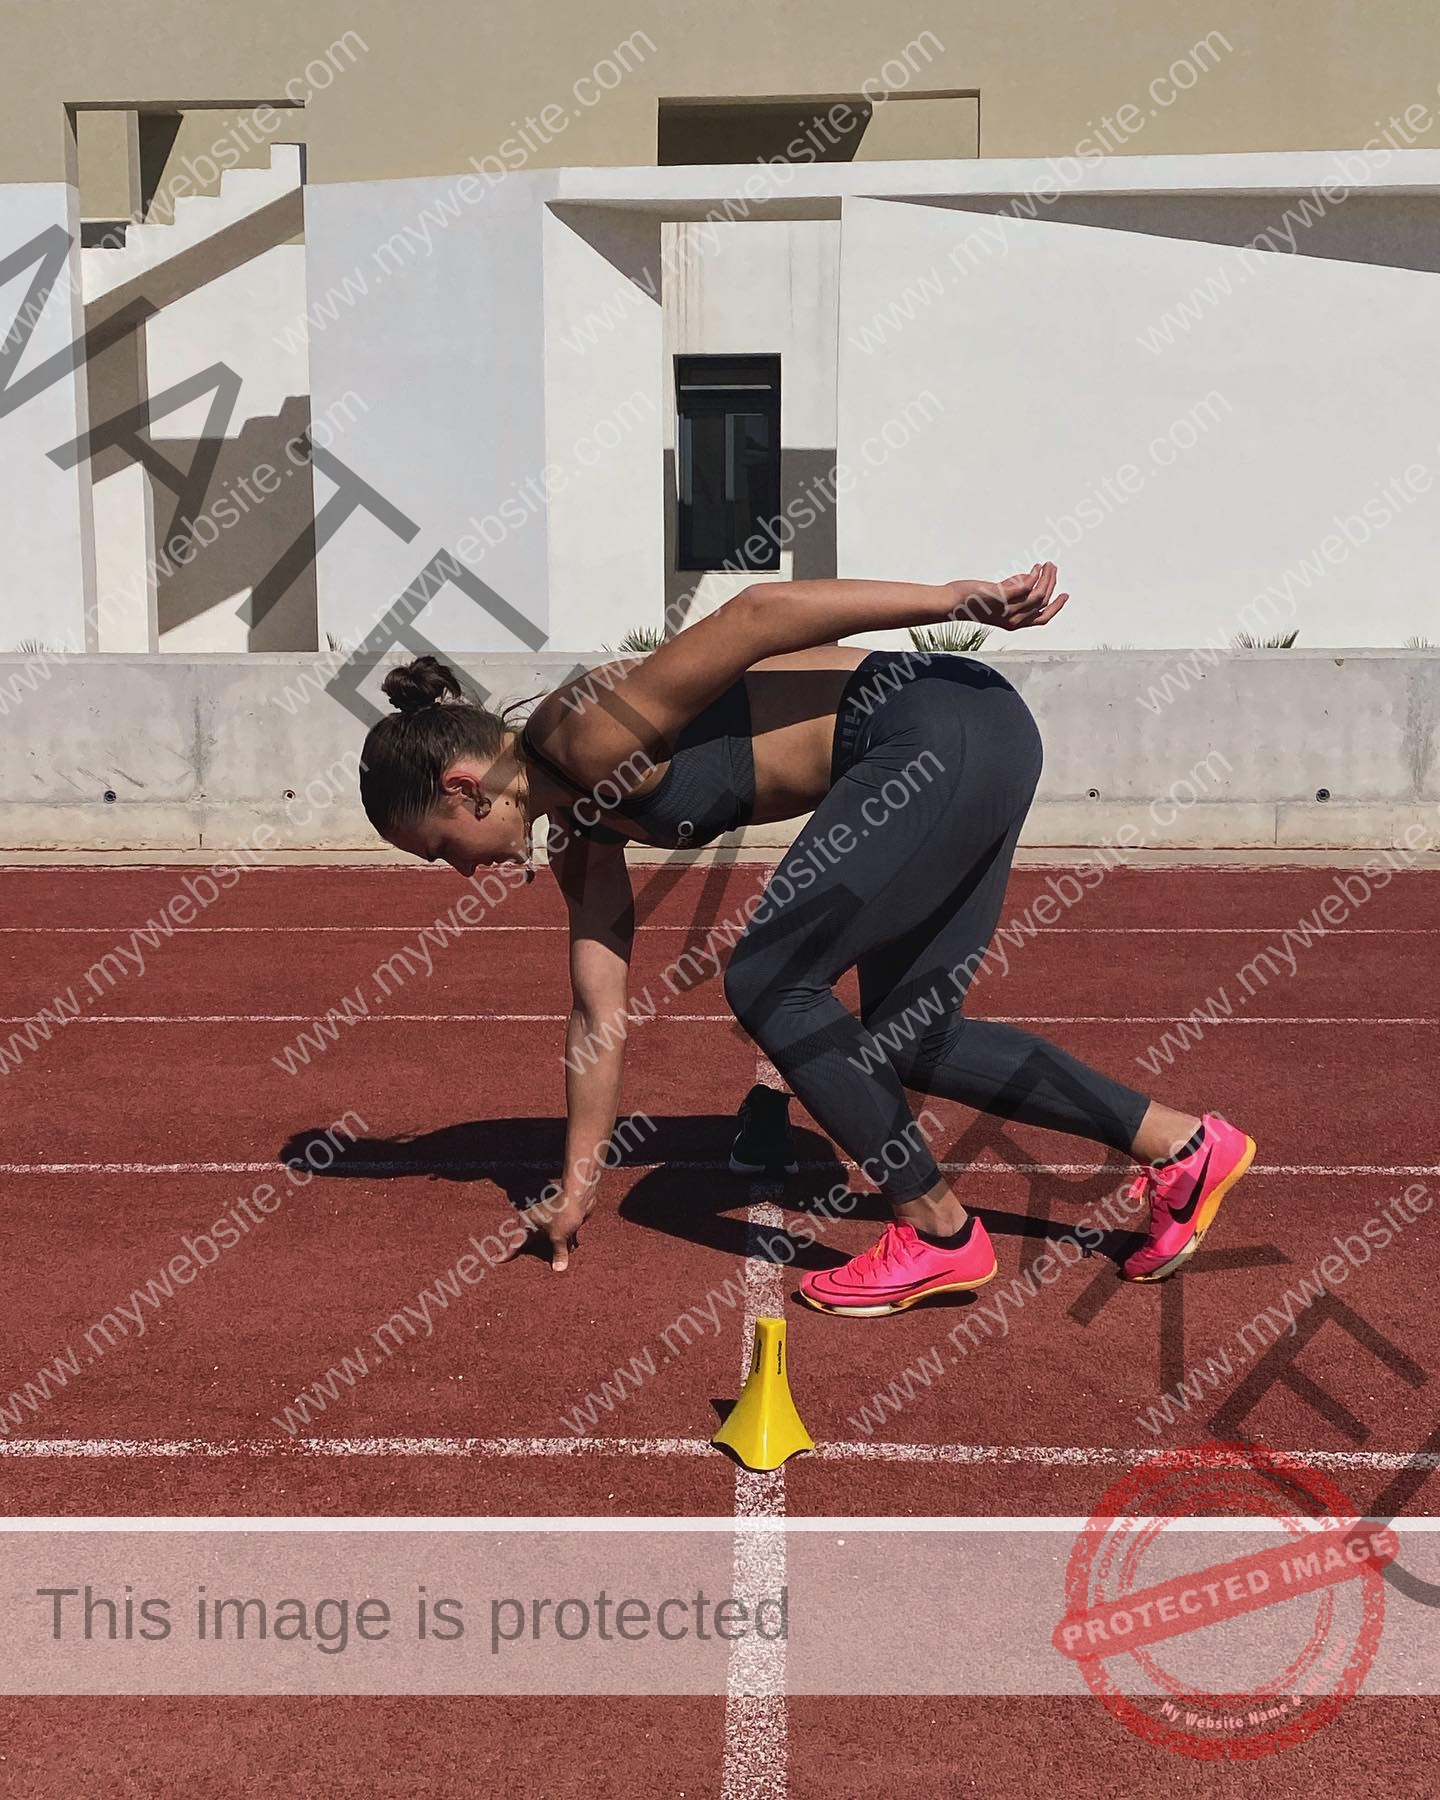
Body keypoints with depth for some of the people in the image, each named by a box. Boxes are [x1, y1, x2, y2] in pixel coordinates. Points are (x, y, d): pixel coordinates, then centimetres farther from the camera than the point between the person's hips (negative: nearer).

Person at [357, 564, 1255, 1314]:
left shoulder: (581, 735, -13)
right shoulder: (583, 819, 14)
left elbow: (752, 614, -20)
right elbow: (601, 1016, 18)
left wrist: (959, 598, -20)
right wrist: (578, 1186, 21)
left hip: (948, 732, -10)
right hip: (938, 760, 10)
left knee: (768, 984, -7)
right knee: (908, 1039, 14)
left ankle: (942, 1233, 5)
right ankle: (1183, 1146, 21)